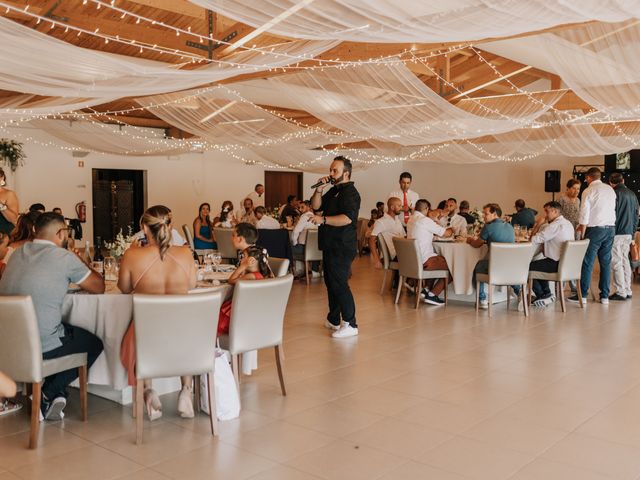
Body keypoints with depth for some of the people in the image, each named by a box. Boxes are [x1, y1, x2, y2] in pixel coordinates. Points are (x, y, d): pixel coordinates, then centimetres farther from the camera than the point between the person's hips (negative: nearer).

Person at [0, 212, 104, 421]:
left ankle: (54, 395, 24)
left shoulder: (18, 253, 10)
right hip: (42, 346, -7)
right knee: (94, 344, 19)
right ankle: (48, 394, 9)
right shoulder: (65, 257, -10)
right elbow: (99, 287, 1)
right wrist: (82, 264, 16)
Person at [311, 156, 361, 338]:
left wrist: (323, 219, -29)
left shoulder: (350, 192, -14)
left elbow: (347, 218, -27)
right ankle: (333, 320, 30)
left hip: (342, 247, -10)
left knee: (339, 284, -10)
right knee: (331, 282, 17)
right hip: (331, 246, 10)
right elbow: (316, 207, 14)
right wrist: (319, 189, 0)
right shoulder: (333, 191, 17)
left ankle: (350, 324, -4)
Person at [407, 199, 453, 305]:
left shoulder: (411, 220, 13)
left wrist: (434, 220, 14)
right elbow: (446, 233, -8)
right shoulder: (425, 220, -14)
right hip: (424, 261, -9)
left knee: (442, 260, 25)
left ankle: (427, 289, 19)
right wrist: (451, 230, 14)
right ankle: (432, 295, 1)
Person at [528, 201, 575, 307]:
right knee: (539, 265, 28)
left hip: (557, 264, -10)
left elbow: (535, 240, -21)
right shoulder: (568, 223, 14)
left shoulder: (556, 225, -19)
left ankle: (542, 296, 10)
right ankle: (547, 294, 25)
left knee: (528, 267, 1)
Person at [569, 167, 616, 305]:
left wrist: (582, 233, 0)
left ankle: (582, 295, 2)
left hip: (595, 229, -5)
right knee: (606, 263, 9)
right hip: (611, 228, 5)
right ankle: (605, 296, 12)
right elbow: (613, 209, 11)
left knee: (587, 263, 0)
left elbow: (584, 215, -9)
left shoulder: (588, 191, -7)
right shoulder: (610, 189, 9)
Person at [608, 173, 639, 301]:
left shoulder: (615, 194, -11)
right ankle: (627, 291, 16)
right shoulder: (632, 195, 12)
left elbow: (612, 214, -14)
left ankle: (621, 292, -4)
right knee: (625, 261, 13)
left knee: (616, 263, -4)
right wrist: (632, 232, 22)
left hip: (617, 233, -7)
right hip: (628, 233, 7)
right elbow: (636, 216, 16)